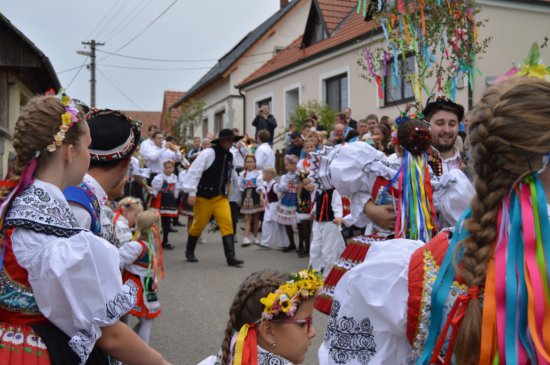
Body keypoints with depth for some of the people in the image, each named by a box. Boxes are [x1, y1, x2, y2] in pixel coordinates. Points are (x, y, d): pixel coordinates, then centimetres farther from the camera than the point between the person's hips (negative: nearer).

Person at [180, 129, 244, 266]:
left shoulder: (230, 156, 8)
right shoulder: (208, 153, -14)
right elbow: (194, 172, -17)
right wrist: (192, 193, -18)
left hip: (221, 197, 5)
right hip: (204, 196, -5)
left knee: (227, 222, -9)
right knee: (199, 224, 7)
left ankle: (231, 257, -9)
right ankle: (189, 252, 30)